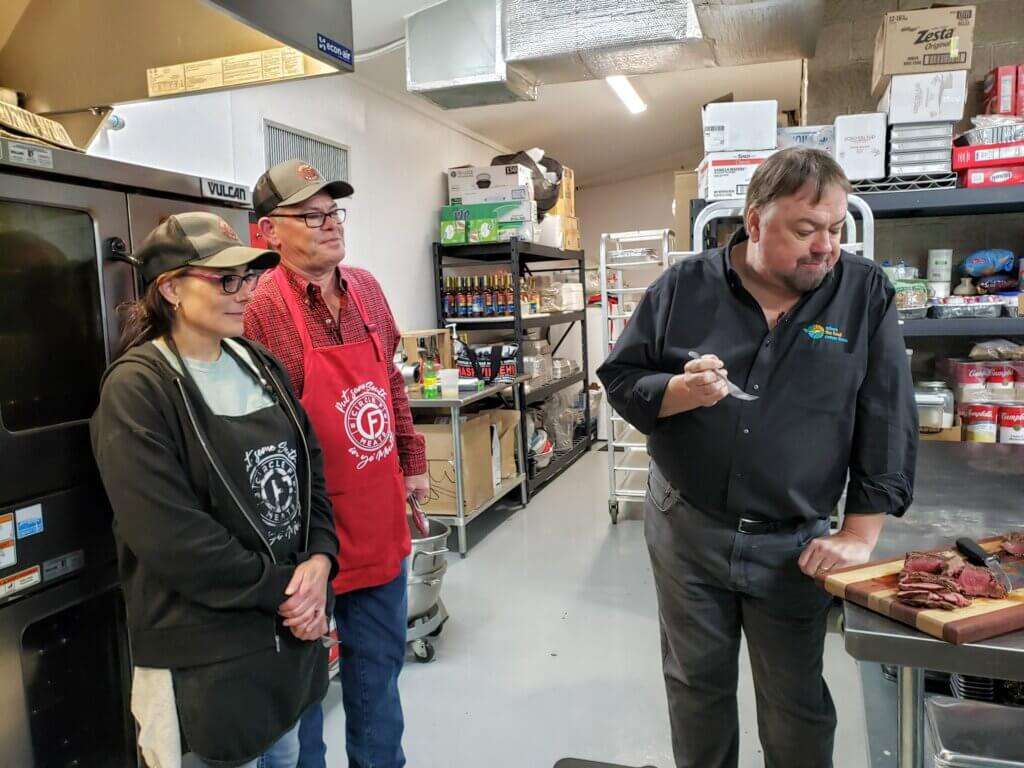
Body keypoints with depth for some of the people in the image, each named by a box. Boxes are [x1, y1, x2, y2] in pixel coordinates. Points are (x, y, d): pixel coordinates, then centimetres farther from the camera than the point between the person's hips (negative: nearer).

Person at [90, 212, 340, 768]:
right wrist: (281, 587, -16)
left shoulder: (258, 365, 5)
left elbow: (310, 470, 6)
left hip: (292, 629, 7)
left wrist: (319, 561, -10)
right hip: (206, 655, -6)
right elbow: (170, 538, -22)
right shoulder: (137, 389, -16)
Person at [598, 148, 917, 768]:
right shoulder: (685, 288, -5)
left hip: (796, 544, 0)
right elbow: (619, 378, -1)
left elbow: (888, 421, -5)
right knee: (697, 684, 18)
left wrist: (860, 535, -9)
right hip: (686, 531, 1)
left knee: (798, 705, 14)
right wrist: (679, 390, -22)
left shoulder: (865, 293, -6)